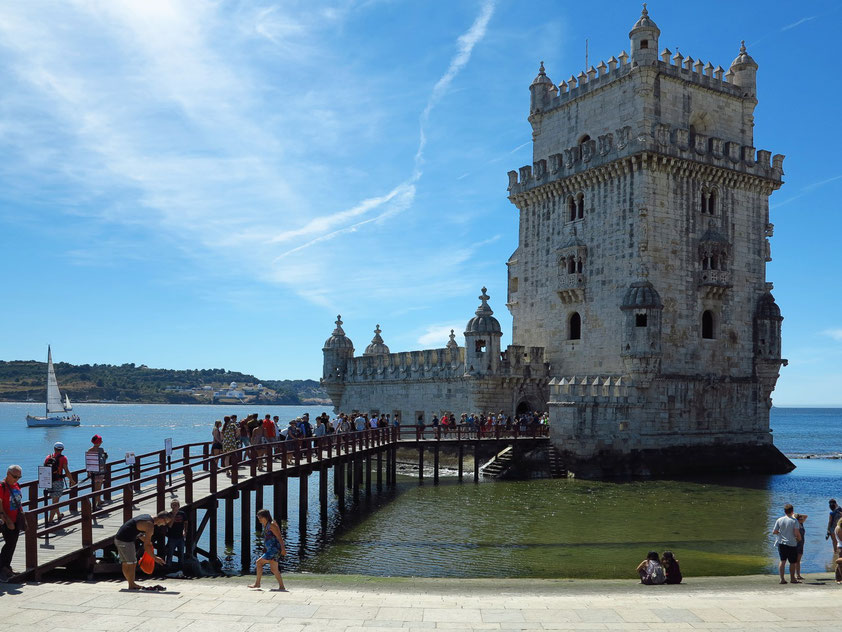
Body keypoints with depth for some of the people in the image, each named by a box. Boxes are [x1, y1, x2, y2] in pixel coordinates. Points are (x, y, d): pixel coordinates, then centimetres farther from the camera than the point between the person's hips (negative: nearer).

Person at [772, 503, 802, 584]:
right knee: (792, 562, 10)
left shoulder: (779, 520, 1)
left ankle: (782, 579, 0)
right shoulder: (794, 521, -8)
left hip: (781, 543, 3)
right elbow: (796, 533, -15)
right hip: (792, 544, -3)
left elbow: (774, 532, 3)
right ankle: (792, 578, 20)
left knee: (783, 561, 7)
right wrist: (799, 537, 7)